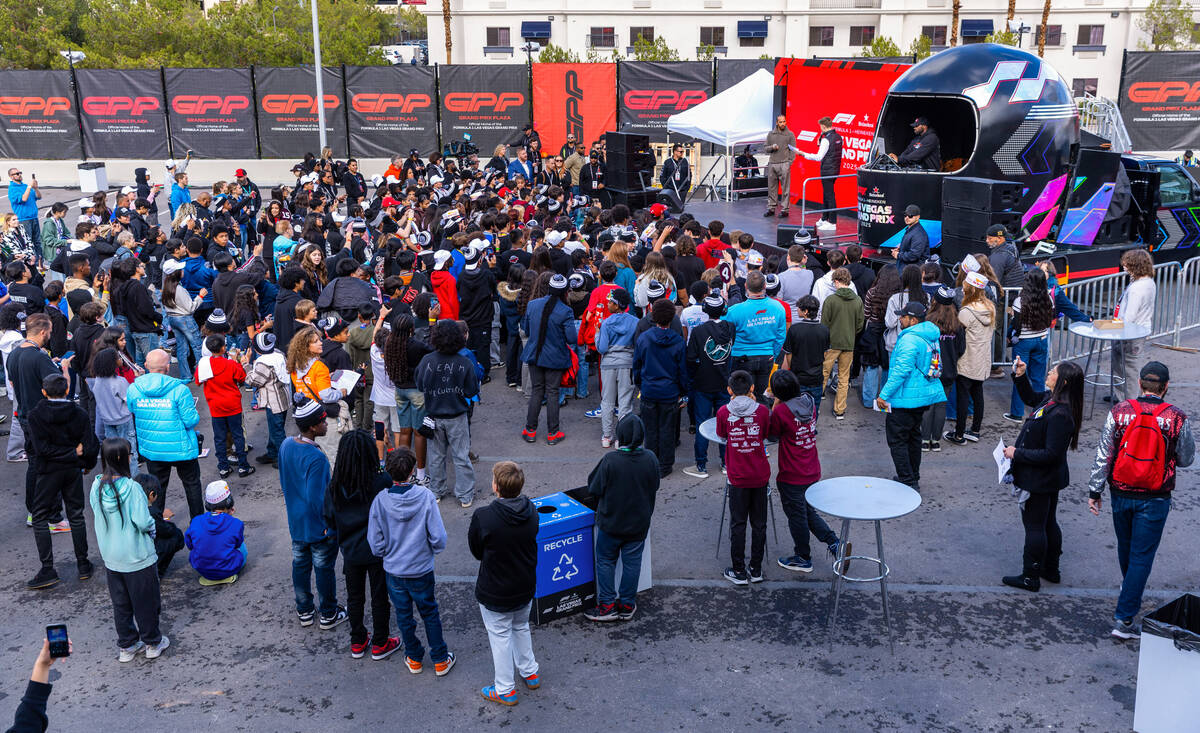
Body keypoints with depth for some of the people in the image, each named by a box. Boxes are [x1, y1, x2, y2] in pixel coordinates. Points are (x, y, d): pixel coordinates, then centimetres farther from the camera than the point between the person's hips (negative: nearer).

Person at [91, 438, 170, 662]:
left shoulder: (96, 487, -7)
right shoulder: (131, 487, -23)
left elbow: (98, 515, 5)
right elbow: (142, 522, -24)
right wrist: (151, 525, -2)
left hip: (111, 558, 5)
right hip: (138, 557, -5)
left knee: (120, 603, 18)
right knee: (145, 601, 12)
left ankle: (127, 645, 30)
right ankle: (153, 643, 26)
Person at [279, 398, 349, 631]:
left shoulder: (286, 445, -5)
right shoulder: (316, 458, -30)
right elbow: (317, 498, -28)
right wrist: (331, 526, -15)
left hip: (296, 522, 7)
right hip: (318, 526, -7)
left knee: (300, 565, 20)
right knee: (324, 569, 10)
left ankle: (304, 611, 35)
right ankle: (328, 614, 27)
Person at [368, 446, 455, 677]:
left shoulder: (380, 500, -18)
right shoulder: (425, 496, -21)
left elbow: (376, 544, -10)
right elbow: (439, 538, -17)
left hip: (394, 570, 1)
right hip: (422, 569, -1)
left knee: (404, 615, 21)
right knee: (430, 614, 19)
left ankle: (414, 658, 37)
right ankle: (440, 661, 30)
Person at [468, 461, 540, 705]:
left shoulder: (483, 517, -28)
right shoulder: (531, 512, -12)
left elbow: (476, 550, -12)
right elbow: (531, 542, 1)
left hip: (495, 593, -5)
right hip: (525, 587, 5)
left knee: (500, 636, 14)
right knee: (521, 628, 28)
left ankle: (505, 690, 28)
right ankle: (530, 673, 44)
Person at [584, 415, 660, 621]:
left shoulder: (610, 460, -24)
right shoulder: (650, 459, -13)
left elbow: (594, 489, -15)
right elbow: (655, 487, 2)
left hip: (611, 523, -3)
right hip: (639, 523, 3)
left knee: (605, 561, 15)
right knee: (632, 563, 15)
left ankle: (607, 605, 19)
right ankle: (627, 605, 25)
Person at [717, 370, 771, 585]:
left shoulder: (723, 412, -9)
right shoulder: (762, 410, -9)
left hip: (737, 478, -1)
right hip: (760, 477, 1)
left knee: (738, 524, 10)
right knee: (759, 523, 13)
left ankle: (739, 571, 15)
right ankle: (756, 570, 22)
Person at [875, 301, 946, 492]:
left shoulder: (909, 340, -21)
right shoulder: (931, 337, 10)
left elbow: (901, 371, -25)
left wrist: (884, 395, -20)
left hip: (906, 398, -10)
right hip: (924, 396, 10)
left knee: (897, 440, -2)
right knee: (913, 436, 21)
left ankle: (908, 482, -2)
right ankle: (913, 478, 30)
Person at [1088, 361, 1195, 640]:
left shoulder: (1119, 411, -9)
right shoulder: (1177, 418, -12)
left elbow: (1103, 455, -6)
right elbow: (1186, 460, 0)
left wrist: (1095, 491, 1)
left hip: (1121, 493, 2)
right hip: (1155, 499, -2)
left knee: (1125, 546, 23)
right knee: (1142, 556, 3)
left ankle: (1130, 589, 49)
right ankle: (1124, 619, 1)